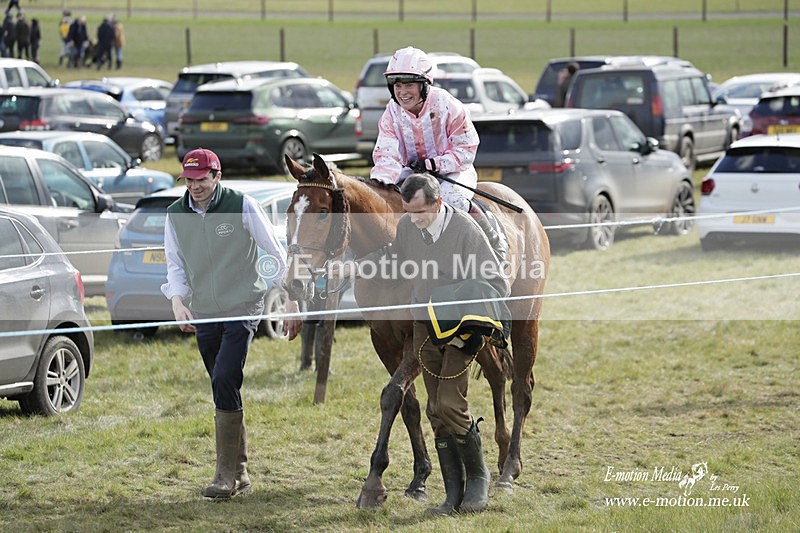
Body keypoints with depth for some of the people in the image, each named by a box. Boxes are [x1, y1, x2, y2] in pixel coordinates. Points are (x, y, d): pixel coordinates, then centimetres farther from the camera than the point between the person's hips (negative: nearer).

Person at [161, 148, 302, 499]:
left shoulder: (242, 207, -9)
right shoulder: (176, 215, 3)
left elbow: (277, 254, -2)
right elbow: (175, 266, 8)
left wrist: (292, 302, -3)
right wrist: (178, 302, -11)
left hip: (242, 309, -5)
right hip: (203, 314, 5)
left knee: (225, 381, -18)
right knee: (225, 391, 10)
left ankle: (226, 474, -14)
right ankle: (240, 474, 19)